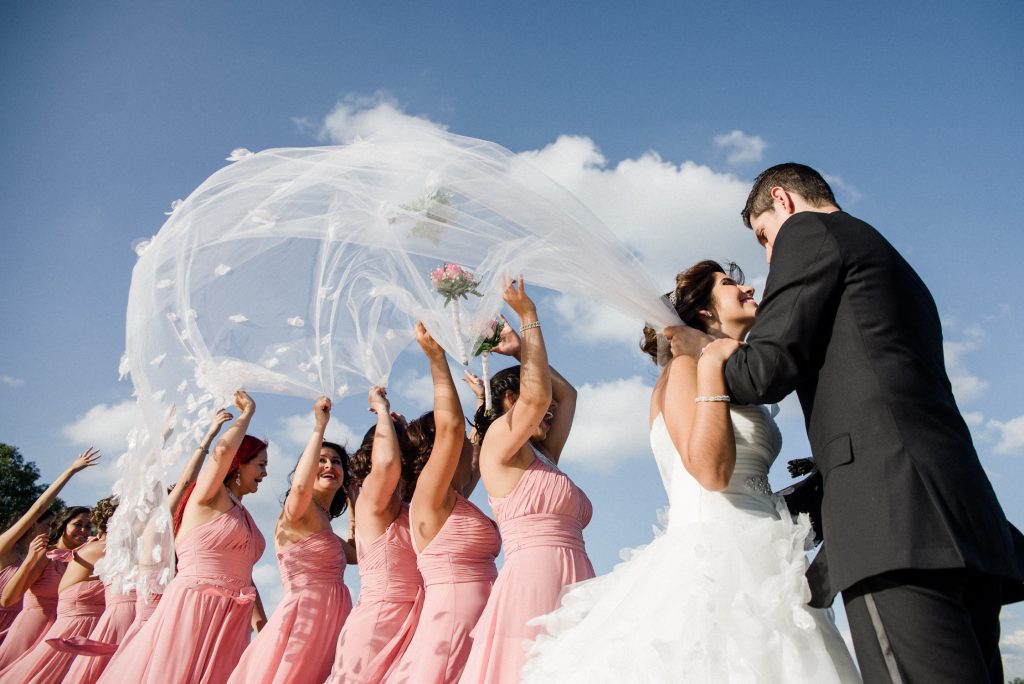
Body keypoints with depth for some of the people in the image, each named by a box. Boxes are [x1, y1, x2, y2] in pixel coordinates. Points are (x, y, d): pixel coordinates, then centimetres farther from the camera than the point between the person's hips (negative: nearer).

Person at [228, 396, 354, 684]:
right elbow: (300, 486, -31)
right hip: (303, 619, -9)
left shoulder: (323, 526, 20)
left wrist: (353, 499, 26)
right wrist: (320, 425, -24)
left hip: (326, 624, 9)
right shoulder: (295, 512, -7)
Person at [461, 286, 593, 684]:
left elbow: (566, 393, 34)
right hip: (533, 584, -8)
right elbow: (537, 395, -14)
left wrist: (522, 350, 33)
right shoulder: (498, 439, 2)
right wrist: (529, 318, -2)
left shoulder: (543, 457, 24)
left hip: (573, 588, 8)